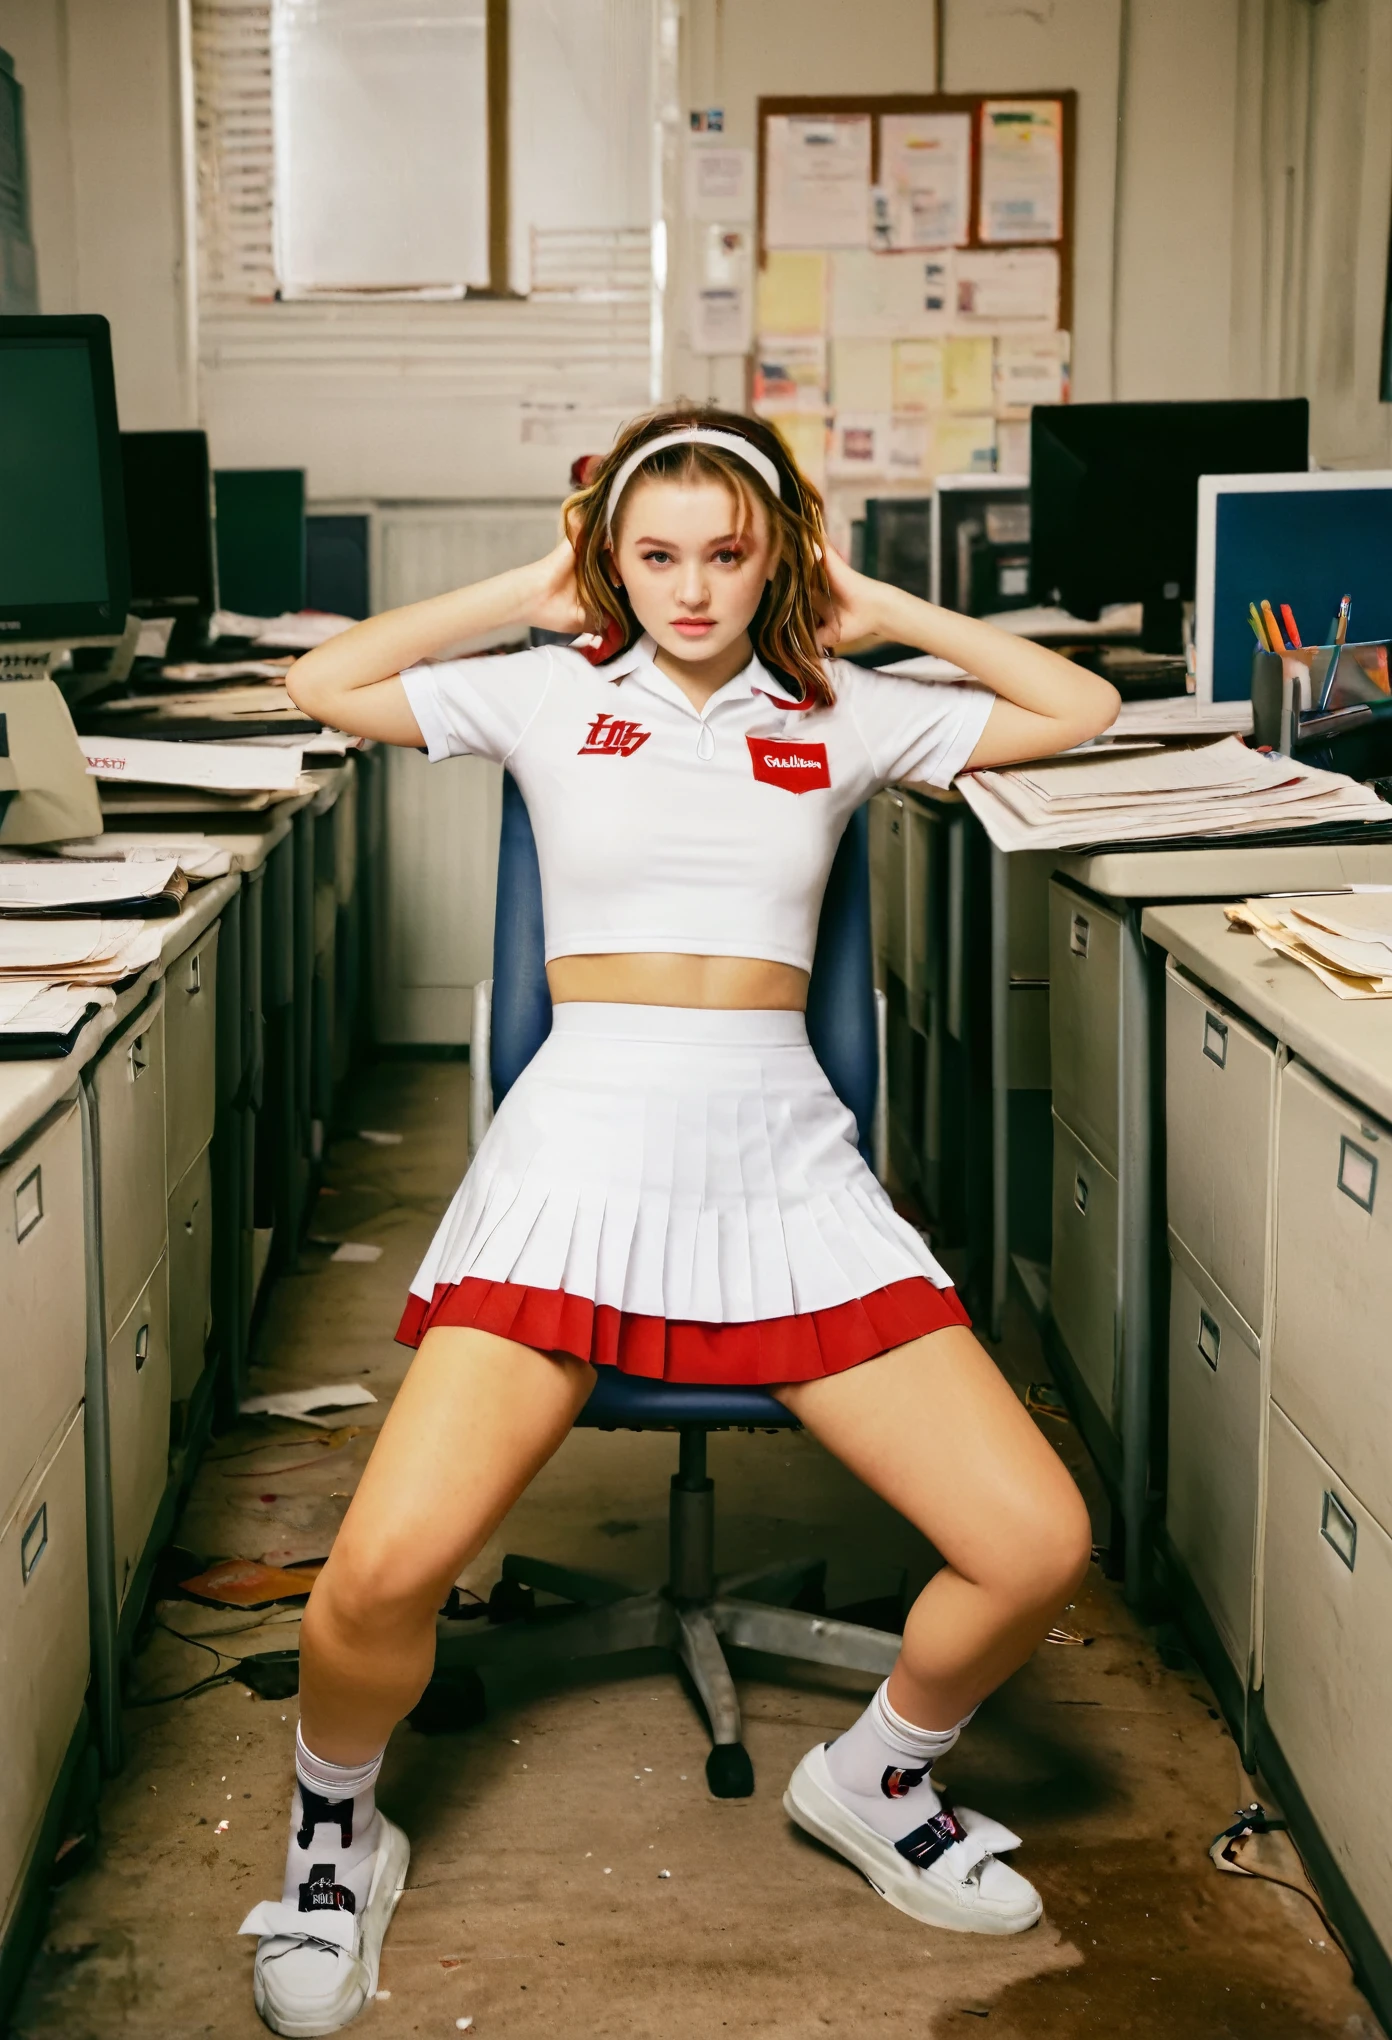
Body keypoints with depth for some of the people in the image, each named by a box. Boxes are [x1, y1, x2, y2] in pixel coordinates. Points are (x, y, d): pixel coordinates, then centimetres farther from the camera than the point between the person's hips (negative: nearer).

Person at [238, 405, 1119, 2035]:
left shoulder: (838, 714, 13)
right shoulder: (553, 694, 12)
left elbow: (1081, 707, 16)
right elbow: (323, 683, 11)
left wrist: (879, 612, 15)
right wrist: (529, 597, 13)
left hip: (783, 1158, 2)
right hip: (579, 1146, -2)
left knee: (1035, 1545, -11)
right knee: (386, 1567, -21)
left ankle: (876, 1780, 21)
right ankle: (335, 1838, 13)